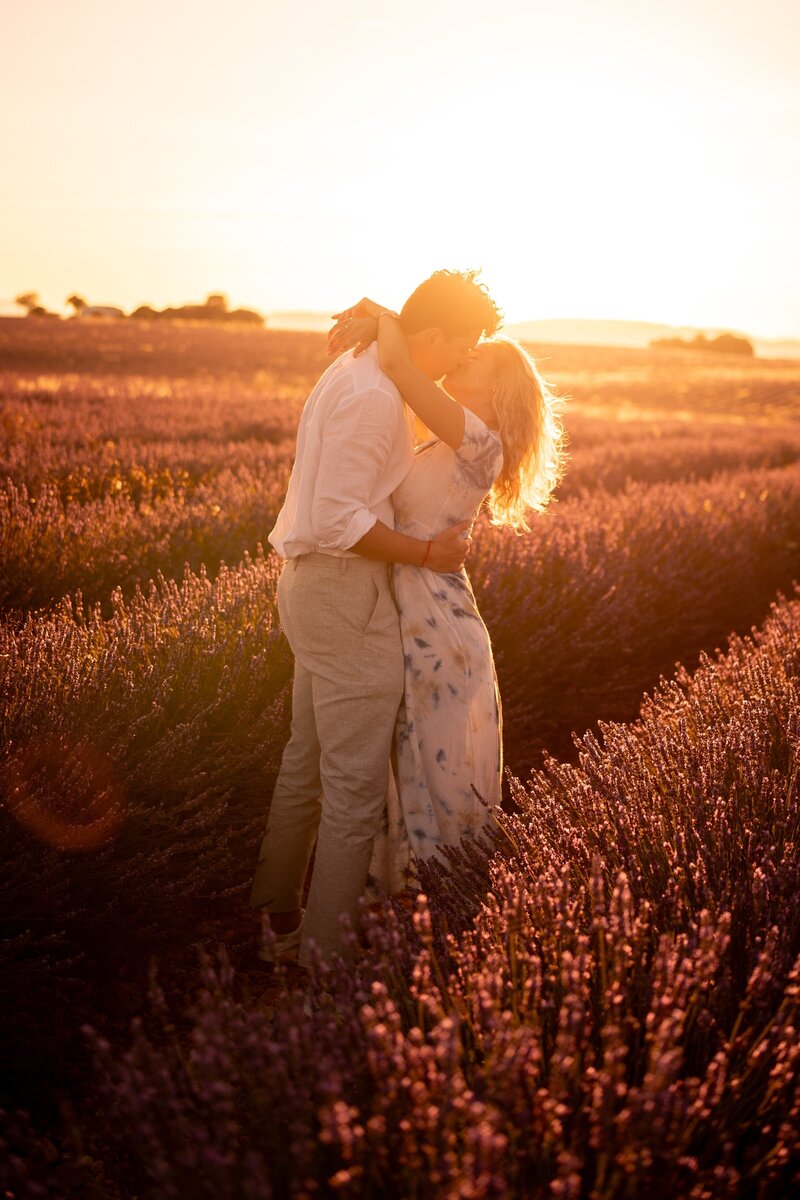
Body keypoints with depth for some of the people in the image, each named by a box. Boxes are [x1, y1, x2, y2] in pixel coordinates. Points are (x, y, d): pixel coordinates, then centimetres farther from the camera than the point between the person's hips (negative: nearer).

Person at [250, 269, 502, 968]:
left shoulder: (358, 372, 13)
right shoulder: (373, 397, -20)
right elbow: (336, 518, -26)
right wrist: (425, 553, -16)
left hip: (314, 589, 11)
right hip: (348, 598, -11)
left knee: (307, 764, 20)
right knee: (357, 785, -3)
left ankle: (276, 921, 33)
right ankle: (327, 956, 7)